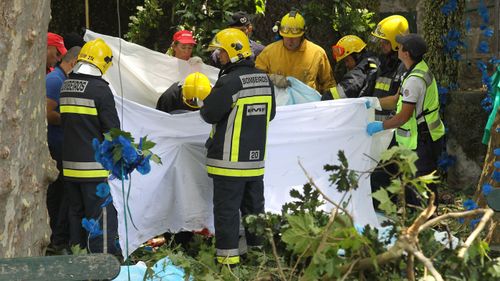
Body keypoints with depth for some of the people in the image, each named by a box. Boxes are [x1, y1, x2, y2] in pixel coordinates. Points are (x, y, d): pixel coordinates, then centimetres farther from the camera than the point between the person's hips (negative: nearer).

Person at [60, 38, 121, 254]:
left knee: (76, 214, 16)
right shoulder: (99, 88, -13)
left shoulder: (65, 86, 9)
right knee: (102, 218, -4)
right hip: (94, 166, -7)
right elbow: (112, 129, -11)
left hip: (69, 163, 7)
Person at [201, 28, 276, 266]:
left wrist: (205, 106, 6)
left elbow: (209, 114, -16)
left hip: (230, 159, -7)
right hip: (256, 157, 7)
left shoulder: (229, 81, -18)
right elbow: (270, 114, 16)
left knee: (227, 208, -1)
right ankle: (258, 249, 23)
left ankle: (228, 257, -1)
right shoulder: (265, 80, 6)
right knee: (254, 206, 16)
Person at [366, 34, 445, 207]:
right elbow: (398, 100, 17)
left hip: (422, 142, -11)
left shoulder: (415, 79, -24)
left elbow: (404, 116, -24)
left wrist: (381, 126, -13)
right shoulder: (419, 69, 9)